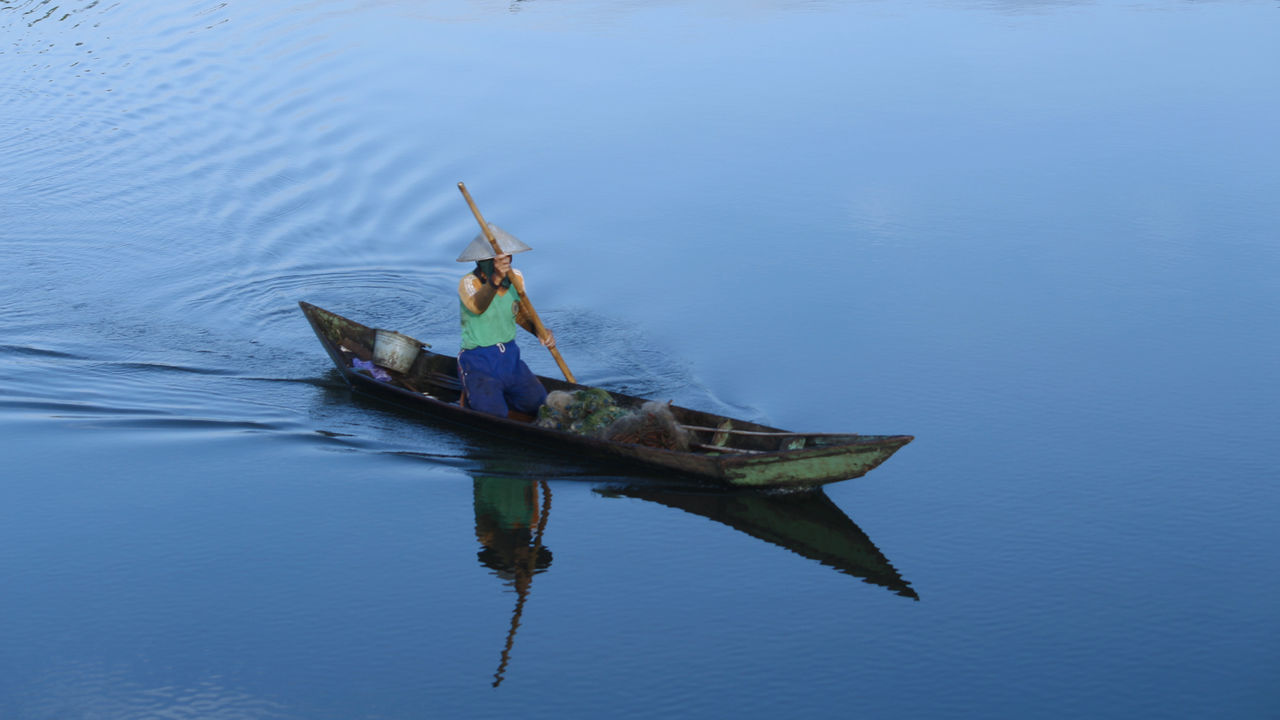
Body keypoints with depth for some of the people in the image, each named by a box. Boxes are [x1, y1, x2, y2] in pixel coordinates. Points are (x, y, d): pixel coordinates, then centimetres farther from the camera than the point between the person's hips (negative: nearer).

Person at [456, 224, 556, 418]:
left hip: (511, 359, 6)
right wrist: (495, 280, -59)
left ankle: (497, 393, 20)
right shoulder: (469, 283, -17)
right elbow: (477, 306, -40)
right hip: (479, 364, -6)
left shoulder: (515, 278, 2)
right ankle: (471, 397, 11)